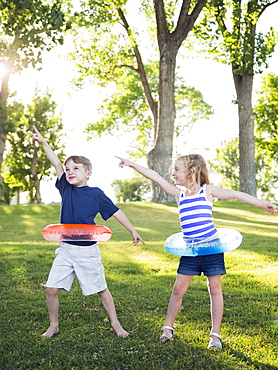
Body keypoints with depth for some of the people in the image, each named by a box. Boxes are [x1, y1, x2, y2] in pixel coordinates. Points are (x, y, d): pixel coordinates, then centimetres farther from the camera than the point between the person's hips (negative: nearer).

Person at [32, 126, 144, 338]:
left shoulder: (96, 194, -6)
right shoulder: (66, 189, 3)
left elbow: (115, 212, 2)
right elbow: (57, 164, -2)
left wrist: (133, 231, 7)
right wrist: (43, 142, -9)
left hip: (88, 251, -3)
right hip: (66, 250, 3)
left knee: (101, 289, 8)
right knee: (51, 288, -2)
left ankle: (115, 324, 25)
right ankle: (53, 326, 19)